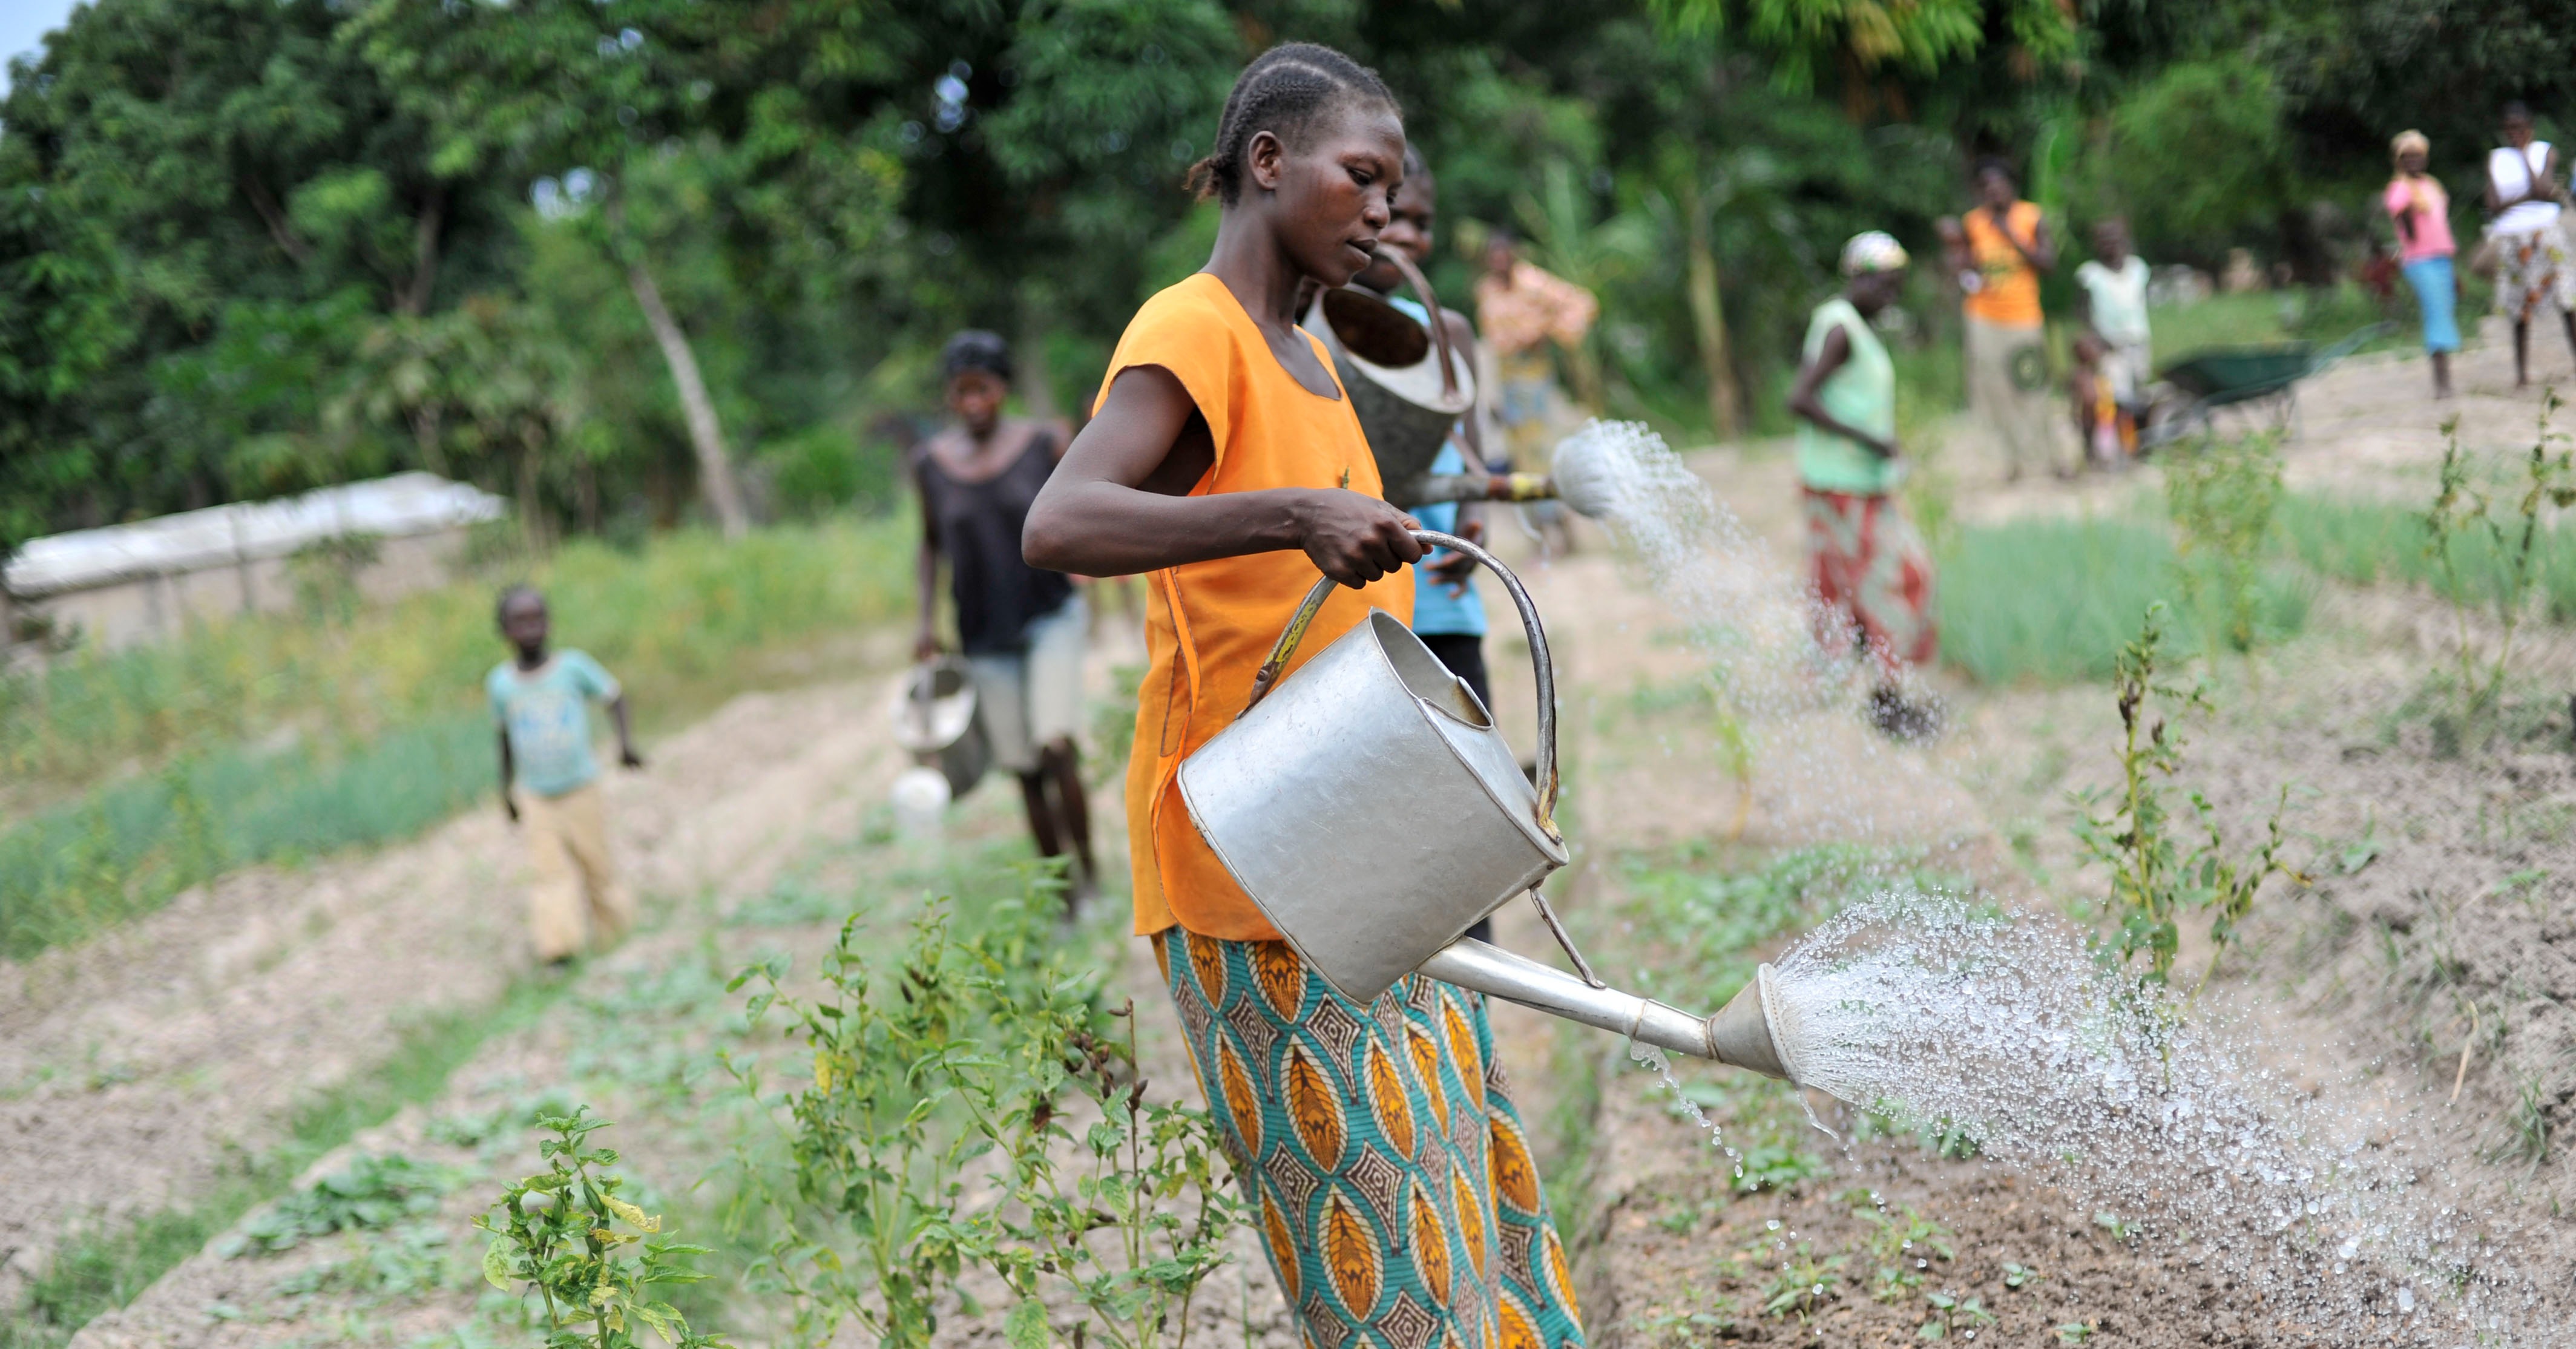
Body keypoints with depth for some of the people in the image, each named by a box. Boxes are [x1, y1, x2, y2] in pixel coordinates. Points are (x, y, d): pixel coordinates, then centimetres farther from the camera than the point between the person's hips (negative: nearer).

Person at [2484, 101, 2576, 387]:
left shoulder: (2546, 152, 5)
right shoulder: (2495, 159, 9)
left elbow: (2541, 188, -13)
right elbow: (2494, 206, -3)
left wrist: (2524, 154, -6)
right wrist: (2532, 196, -12)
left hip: (2544, 232, -2)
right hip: (2510, 238, 2)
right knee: (2520, 309, 4)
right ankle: (2522, 371, 8)